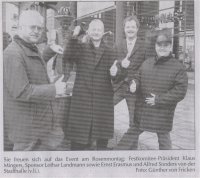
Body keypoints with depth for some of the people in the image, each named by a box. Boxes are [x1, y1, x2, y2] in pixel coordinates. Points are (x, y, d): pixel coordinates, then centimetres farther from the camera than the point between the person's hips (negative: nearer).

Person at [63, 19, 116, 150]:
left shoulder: (109, 52, 8)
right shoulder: (81, 48, 5)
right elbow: (67, 56, -16)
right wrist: (74, 36, -21)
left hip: (103, 100, 2)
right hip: (82, 99, -1)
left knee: (102, 137, 11)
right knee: (79, 139, 3)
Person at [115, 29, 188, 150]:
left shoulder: (178, 67, -10)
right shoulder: (147, 63, 3)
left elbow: (180, 91, -14)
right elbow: (138, 77, 14)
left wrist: (159, 99, -19)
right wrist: (134, 84, -11)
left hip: (163, 114, -4)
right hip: (142, 110, 4)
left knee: (163, 137, 16)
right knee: (132, 133, 16)